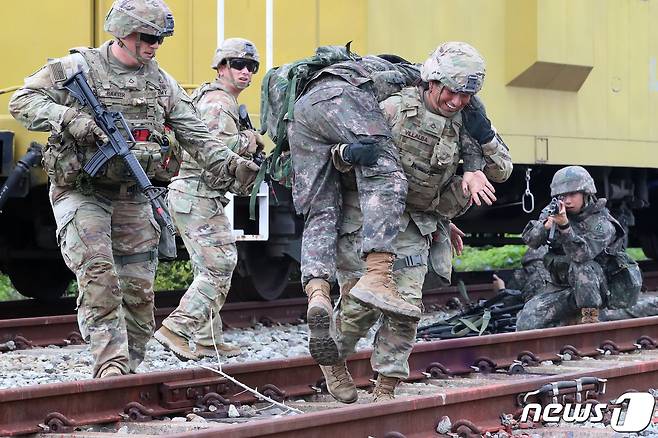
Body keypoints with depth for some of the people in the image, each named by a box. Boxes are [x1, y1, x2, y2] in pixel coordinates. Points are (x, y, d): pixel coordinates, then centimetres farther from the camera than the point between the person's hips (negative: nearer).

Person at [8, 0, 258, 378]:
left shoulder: (162, 83, 7)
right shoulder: (77, 69, -6)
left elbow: (196, 137, 5)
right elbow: (22, 102, -8)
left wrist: (231, 165, -11)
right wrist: (69, 118, -23)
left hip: (132, 198, 5)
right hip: (81, 194, -5)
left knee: (139, 291, 4)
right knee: (98, 274, -22)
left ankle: (129, 373, 16)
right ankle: (110, 365, -25)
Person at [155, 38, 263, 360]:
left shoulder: (216, 99, 22)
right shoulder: (218, 103, -12)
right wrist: (249, 140, -10)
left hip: (192, 196, 11)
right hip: (198, 196, -11)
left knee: (210, 271, 14)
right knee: (219, 268, -12)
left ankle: (208, 340, 18)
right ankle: (175, 329, -15)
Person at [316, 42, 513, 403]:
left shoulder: (463, 125, 2)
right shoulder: (394, 110, -13)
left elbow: (501, 172, 8)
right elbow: (338, 152, -9)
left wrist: (485, 135, -11)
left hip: (413, 228, 4)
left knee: (406, 306, -5)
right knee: (361, 302, -6)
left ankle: (385, 388, 5)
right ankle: (333, 358, 22)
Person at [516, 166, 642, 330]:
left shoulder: (601, 223, -17)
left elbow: (581, 255, -34)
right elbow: (529, 240, -7)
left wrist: (564, 226, -47)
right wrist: (545, 226, -28)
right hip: (563, 285, 5)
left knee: (581, 266, -37)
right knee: (526, 321, -14)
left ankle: (590, 317, -23)